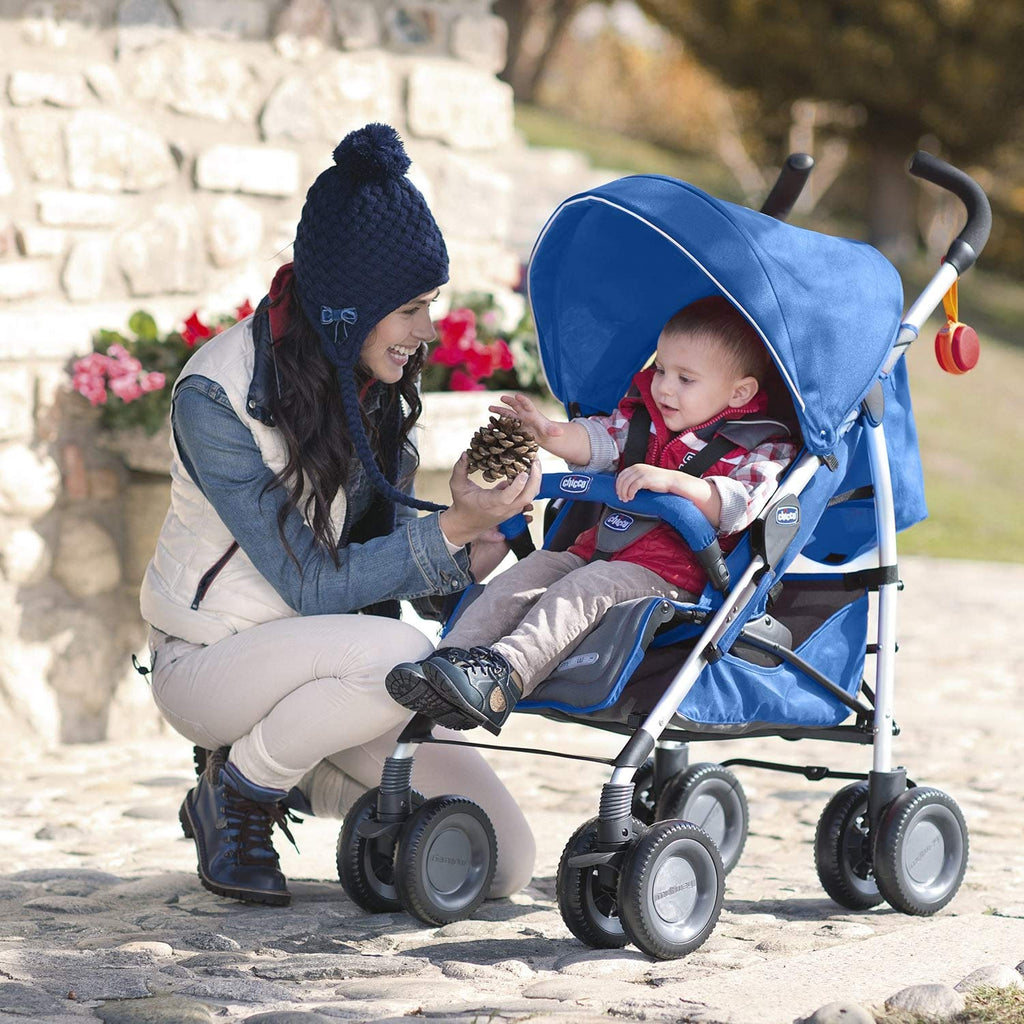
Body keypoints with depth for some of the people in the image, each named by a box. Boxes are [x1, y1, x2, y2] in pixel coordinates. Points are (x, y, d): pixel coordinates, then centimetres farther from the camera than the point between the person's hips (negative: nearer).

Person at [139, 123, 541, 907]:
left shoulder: (378, 384, -1)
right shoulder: (217, 395, -21)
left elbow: (375, 554, 2)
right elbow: (312, 585, -22)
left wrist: (469, 554, -18)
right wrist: (451, 528, -29)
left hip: (326, 650, 6)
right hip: (213, 660, -6)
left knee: (502, 859, -7)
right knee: (401, 657, -37)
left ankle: (296, 778, 14)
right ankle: (234, 797, -11)